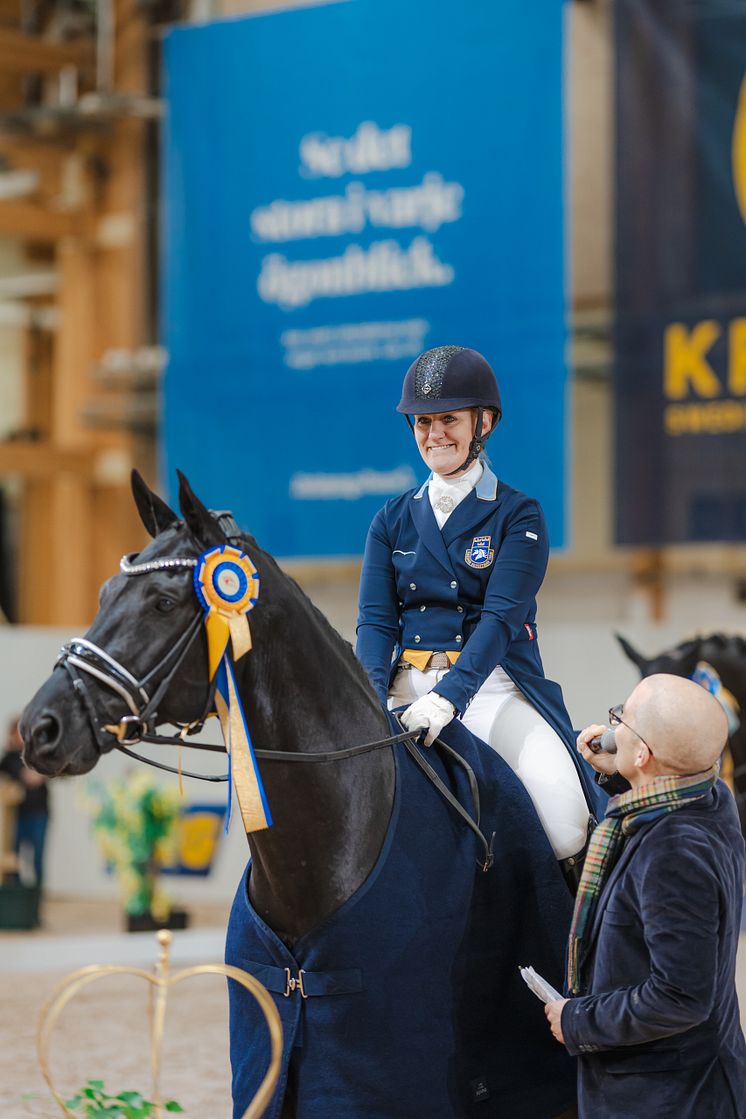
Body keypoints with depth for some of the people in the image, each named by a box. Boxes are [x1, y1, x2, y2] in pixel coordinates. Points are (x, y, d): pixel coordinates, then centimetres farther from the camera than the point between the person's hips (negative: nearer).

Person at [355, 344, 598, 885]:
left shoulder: (518, 515, 3)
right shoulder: (393, 521, 14)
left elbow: (500, 617, -10)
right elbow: (376, 619, 4)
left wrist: (448, 697, -27)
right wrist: (371, 698, -17)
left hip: (492, 688, -3)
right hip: (407, 689, 4)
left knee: (565, 825, -27)